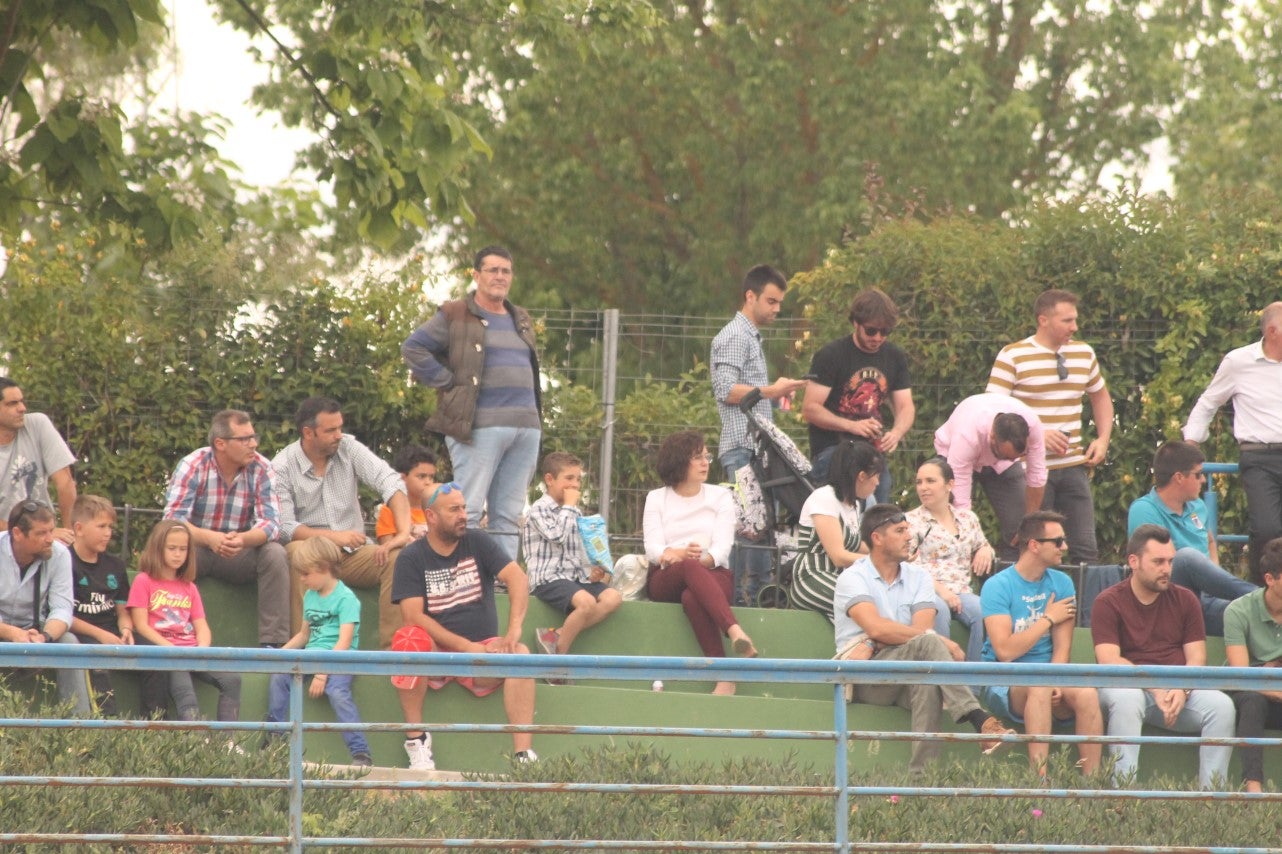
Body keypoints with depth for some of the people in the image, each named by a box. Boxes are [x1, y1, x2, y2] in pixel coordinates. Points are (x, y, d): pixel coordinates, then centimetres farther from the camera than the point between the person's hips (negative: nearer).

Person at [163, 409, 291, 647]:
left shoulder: (261, 469, -7)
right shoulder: (192, 466, -13)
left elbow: (271, 523, -17)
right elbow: (173, 519, -23)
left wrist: (243, 539, -40)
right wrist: (209, 538, -43)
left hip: (239, 555, 2)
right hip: (197, 548, -2)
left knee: (275, 554, -26)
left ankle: (273, 642, -25)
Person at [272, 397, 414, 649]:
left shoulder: (349, 447, 3)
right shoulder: (282, 467, -5)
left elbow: (391, 483, -8)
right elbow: (284, 527, -14)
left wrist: (404, 533, -25)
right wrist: (333, 537, -26)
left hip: (353, 553, 3)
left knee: (398, 558, -24)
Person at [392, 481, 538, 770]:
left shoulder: (478, 543, 6)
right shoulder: (412, 558, 1)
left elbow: (517, 578, -7)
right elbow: (413, 616, -11)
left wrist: (514, 631, -24)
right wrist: (466, 647, -21)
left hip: (483, 651, 1)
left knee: (520, 654, -30)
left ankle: (524, 755, -38)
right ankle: (416, 740, -24)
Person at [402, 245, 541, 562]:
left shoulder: (521, 321, 22)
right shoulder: (455, 317, 2)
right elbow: (413, 349, -3)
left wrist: (536, 415, 14)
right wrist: (449, 383, -8)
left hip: (526, 425, 7)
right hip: (480, 426, -7)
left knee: (509, 516, 7)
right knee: (469, 511, -10)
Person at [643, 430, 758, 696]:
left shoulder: (720, 497, 14)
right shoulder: (656, 499, 15)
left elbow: (722, 548, 0)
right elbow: (653, 548, -1)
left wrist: (702, 558, -23)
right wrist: (680, 555, -24)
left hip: (712, 575, 0)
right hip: (665, 580, 0)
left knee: (692, 598, -39)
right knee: (690, 567, -39)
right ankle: (735, 632, -57)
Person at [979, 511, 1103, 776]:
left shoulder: (1061, 584, 8)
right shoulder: (998, 586, -7)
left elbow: (1062, 647, 0)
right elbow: (1005, 650, -17)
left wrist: (1055, 681, -20)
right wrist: (1049, 618, -9)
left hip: (1048, 676, 4)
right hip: (1003, 682, -4)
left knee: (1087, 694, -26)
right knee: (1039, 688, -36)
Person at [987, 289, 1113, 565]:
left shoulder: (1083, 353, 11)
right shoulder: (1012, 356, -6)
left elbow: (1100, 397, 26)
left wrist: (1103, 440, 10)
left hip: (1073, 467, 5)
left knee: (1086, 549, 1)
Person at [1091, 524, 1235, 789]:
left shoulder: (1185, 600, 11)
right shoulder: (1108, 603, -1)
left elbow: (1196, 658, 3)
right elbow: (1108, 660, -13)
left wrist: (1182, 690, -19)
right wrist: (1155, 689, -25)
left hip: (1180, 689, 3)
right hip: (1129, 685, -3)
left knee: (1222, 705, -24)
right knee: (1126, 700, -38)